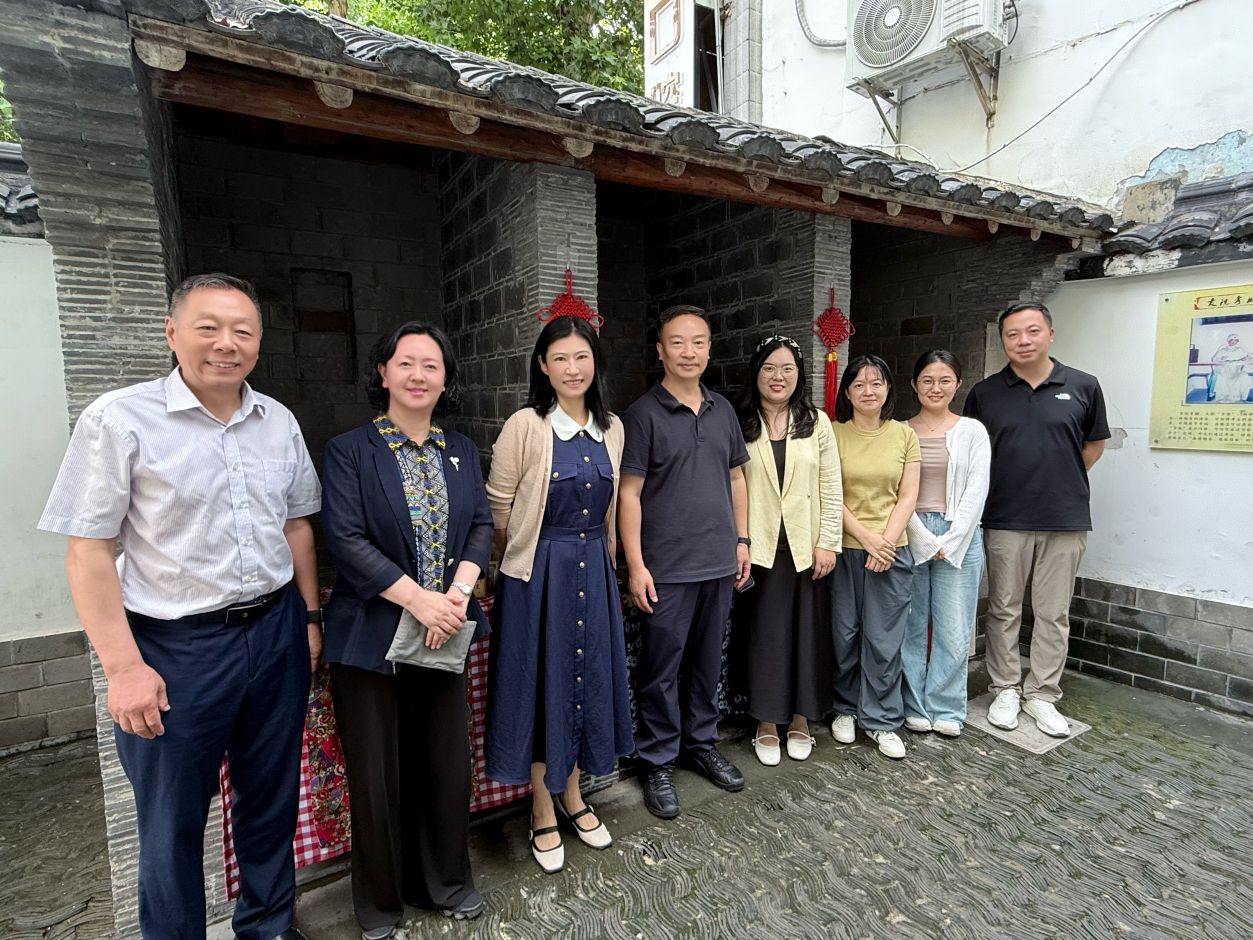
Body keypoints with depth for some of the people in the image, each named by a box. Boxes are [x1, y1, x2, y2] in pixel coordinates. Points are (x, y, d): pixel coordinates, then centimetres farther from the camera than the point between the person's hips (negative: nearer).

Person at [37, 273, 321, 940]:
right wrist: (123, 666, -13)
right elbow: (88, 553, -10)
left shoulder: (278, 421, 3)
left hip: (276, 633, 5)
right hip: (177, 646, -4)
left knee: (272, 798, 20)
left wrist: (309, 616, 10)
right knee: (174, 820, 15)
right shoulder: (118, 420, -11)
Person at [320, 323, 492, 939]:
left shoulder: (462, 451, 7)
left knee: (448, 764, 15)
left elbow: (481, 525, 2)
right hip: (372, 634, -3)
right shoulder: (349, 451, -6)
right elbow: (345, 540, -14)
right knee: (379, 774, 11)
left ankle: (446, 882, 39)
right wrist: (420, 599, -19)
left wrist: (458, 594, -13)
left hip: (445, 632, 4)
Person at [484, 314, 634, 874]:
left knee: (588, 677, 16)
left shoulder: (611, 429, 4)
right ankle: (542, 813, 30)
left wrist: (601, 558, 15)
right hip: (539, 572, -5)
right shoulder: (525, 426, -13)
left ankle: (572, 796, 39)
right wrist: (526, 556, 4)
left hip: (594, 570, 5)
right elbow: (498, 509, -7)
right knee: (541, 683, 8)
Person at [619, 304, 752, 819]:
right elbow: (629, 493, -10)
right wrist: (636, 565, -13)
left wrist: (742, 539, 11)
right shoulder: (643, 413, -8)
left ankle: (702, 743, 36)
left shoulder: (723, 410, 8)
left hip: (719, 563, 5)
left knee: (707, 661, 17)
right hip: (667, 568, -5)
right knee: (662, 668, 6)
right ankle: (658, 762, 23)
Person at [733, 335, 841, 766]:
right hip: (760, 548, -1)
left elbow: (831, 489, 3)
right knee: (763, 635, 5)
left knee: (806, 633, 9)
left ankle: (800, 719, 27)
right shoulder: (739, 425, 0)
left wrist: (827, 543, -3)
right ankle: (766, 724, 21)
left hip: (806, 547, 2)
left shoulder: (816, 423, 4)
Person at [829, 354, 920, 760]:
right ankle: (846, 708, 26)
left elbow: (908, 497, 4)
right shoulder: (834, 434, 0)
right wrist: (866, 537, -11)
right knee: (844, 635, 7)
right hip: (845, 548, -1)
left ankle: (882, 719, 20)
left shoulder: (904, 435, 7)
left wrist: (886, 541, -8)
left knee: (884, 639, 4)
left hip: (891, 550, 1)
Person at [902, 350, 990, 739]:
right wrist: (924, 539, -8)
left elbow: (976, 492, -1)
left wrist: (948, 542, -9)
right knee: (911, 625, 5)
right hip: (909, 536, 0)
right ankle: (915, 706, 20)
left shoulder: (972, 431, 5)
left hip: (959, 537, 0)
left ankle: (945, 709, 20)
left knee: (953, 628, 3)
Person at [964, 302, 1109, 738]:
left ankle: (1041, 694, 23)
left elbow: (1094, 444, 13)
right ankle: (1006, 689, 23)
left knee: (1054, 613, 9)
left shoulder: (1083, 387, 1)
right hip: (1005, 520, 0)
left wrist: (1062, 483, 8)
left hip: (1066, 520, 1)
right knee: (1004, 609, 9)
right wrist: (1007, 486, 6)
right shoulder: (984, 393, 1)